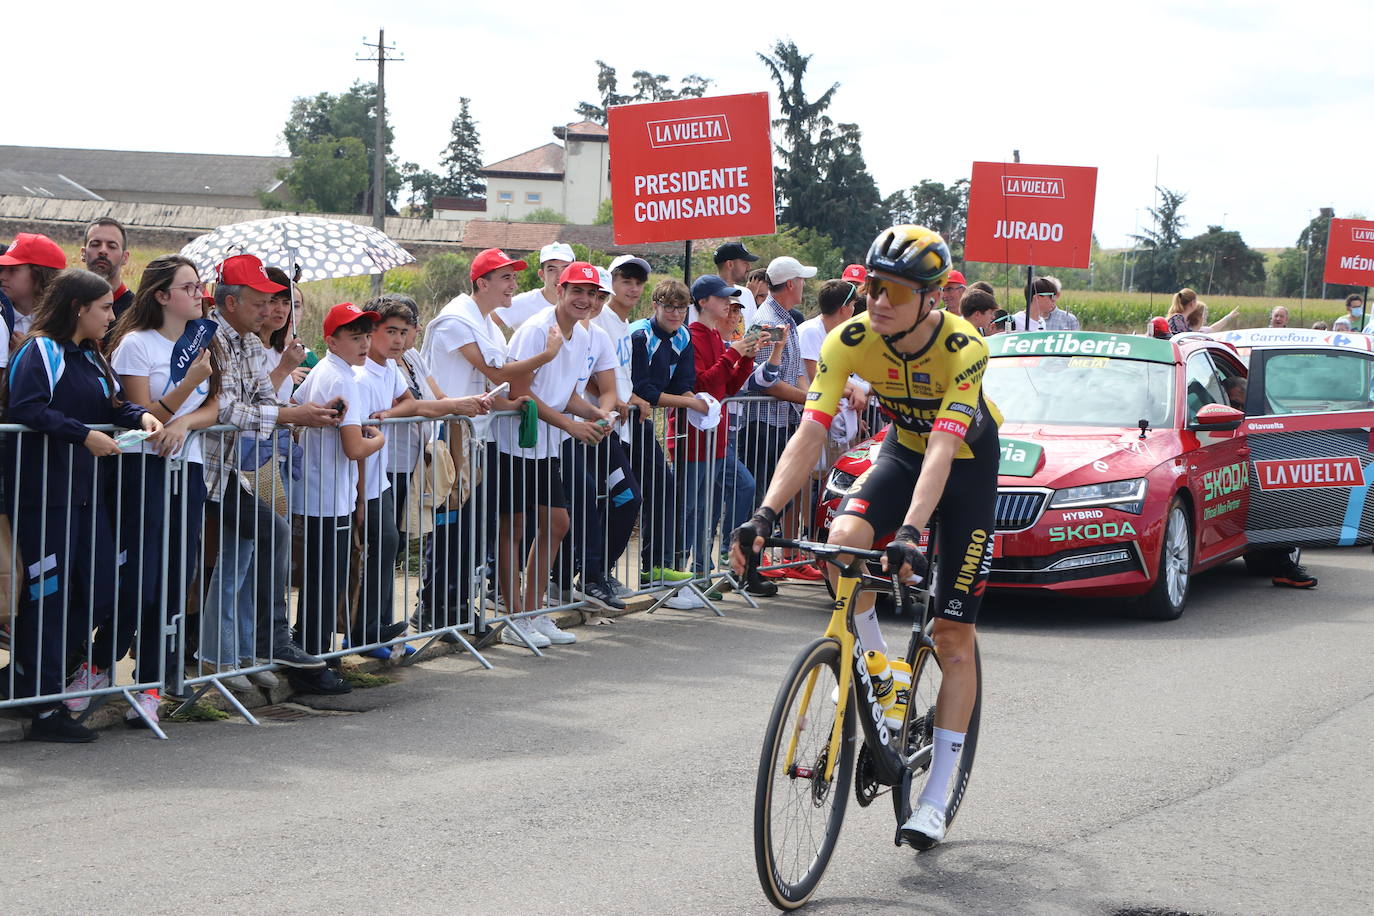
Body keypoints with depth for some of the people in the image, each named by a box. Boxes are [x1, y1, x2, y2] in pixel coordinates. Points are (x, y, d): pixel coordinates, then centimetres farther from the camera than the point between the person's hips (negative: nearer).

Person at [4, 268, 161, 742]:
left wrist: (139, 416, 1)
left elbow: (114, 403, 23)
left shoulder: (92, 357, 20)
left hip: (88, 490, 9)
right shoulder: (40, 351, -9)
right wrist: (83, 435, -23)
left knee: (100, 595, 7)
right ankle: (44, 708, 1)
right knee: (48, 596, -4)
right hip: (46, 492, -9)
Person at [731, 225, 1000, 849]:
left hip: (968, 461, -3)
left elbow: (943, 449, -43)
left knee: (954, 636, -5)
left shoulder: (962, 348, -34)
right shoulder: (850, 342, -23)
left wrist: (911, 533, -56)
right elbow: (810, 433, -29)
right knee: (843, 538, -30)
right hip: (903, 449, 3)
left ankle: (936, 795, 1)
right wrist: (765, 514, -42)